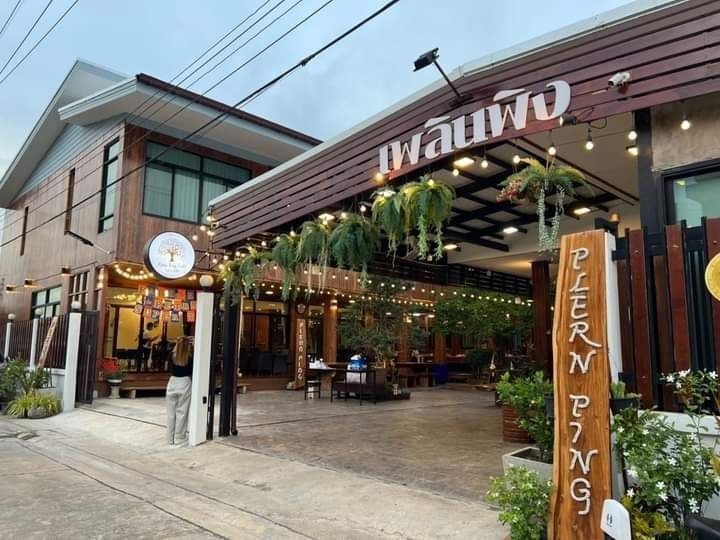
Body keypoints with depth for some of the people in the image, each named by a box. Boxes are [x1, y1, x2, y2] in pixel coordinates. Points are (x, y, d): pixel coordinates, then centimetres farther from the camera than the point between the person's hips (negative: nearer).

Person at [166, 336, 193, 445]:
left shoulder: (173, 357, -3)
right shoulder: (190, 358, -9)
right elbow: (192, 373, -4)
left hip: (172, 383, 3)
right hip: (184, 384, -3)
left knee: (171, 412, 10)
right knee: (181, 412, 4)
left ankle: (171, 438, 17)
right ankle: (179, 438, 8)